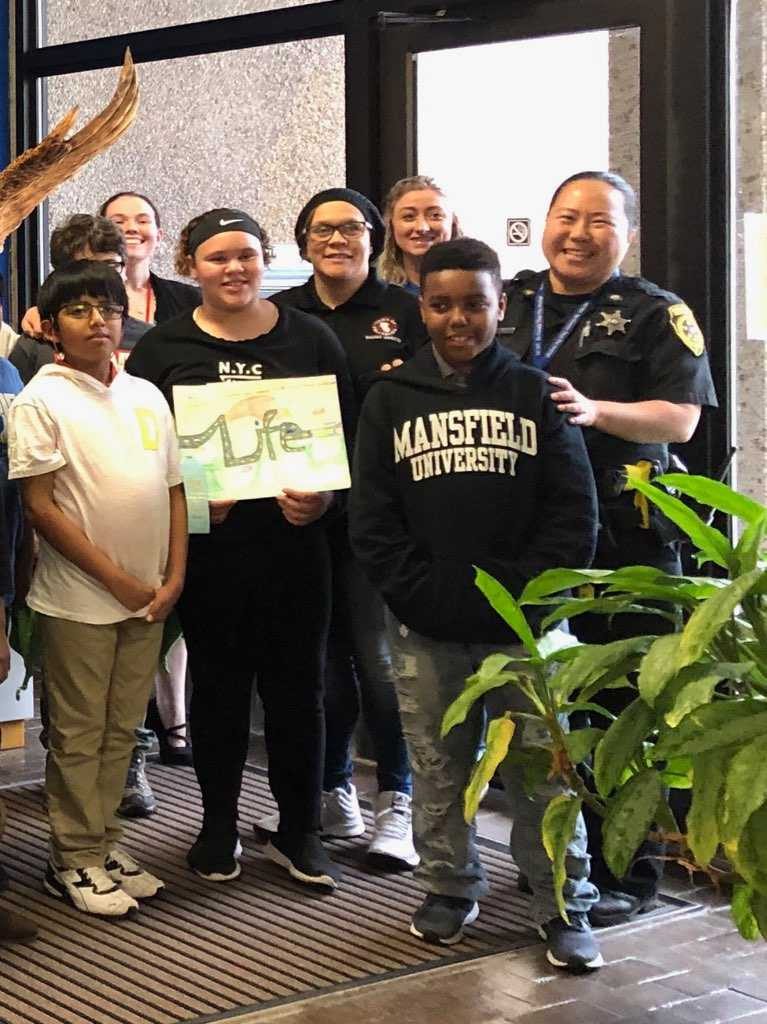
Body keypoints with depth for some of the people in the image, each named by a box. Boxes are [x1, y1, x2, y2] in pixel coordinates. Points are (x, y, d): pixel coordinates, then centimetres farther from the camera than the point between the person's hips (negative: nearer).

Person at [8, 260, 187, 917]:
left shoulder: (147, 396, 7)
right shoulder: (42, 401, -9)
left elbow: (173, 491, 10)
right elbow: (40, 506, -12)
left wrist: (173, 578, -1)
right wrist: (115, 579, -13)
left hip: (148, 597, 5)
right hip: (80, 598, -5)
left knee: (121, 730, 13)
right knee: (79, 734, 5)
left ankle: (104, 844, 26)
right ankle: (74, 861, 15)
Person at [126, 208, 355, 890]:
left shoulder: (310, 340, 4)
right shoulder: (162, 350, 3)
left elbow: (347, 437, 6)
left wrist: (323, 496, -11)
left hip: (294, 539, 0)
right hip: (207, 545, 0)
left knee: (297, 685, 6)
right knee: (218, 685, 10)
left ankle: (299, 830, 19)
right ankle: (219, 826, 24)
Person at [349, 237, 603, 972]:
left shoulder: (534, 394, 4)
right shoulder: (390, 399, 6)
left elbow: (573, 512, 0)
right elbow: (372, 518, 2)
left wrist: (519, 591, -10)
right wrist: (425, 594, -8)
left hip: (525, 626, -1)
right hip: (425, 631, 1)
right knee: (438, 768, 11)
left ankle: (564, 904, 14)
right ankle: (449, 887, 28)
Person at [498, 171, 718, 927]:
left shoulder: (656, 313, 1)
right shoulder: (505, 303, 12)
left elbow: (681, 418, -7)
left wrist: (594, 411, -22)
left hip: (623, 537, -4)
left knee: (621, 706, 0)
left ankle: (626, 874, 11)